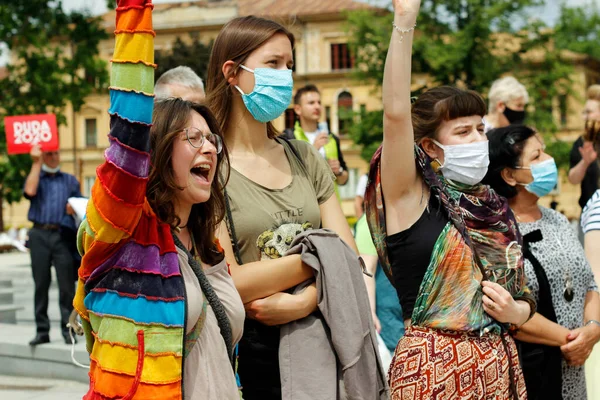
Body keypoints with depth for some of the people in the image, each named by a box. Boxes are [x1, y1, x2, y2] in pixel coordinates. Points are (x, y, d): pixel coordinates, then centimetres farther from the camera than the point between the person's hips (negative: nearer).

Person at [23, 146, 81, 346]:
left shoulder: (70, 180, 20)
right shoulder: (35, 177, 16)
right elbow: (30, 191, -7)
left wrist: (74, 208, -9)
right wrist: (37, 163, -2)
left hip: (63, 235, 0)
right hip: (39, 235, 0)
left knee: (66, 284, -6)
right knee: (41, 284, 1)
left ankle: (68, 329, -2)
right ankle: (42, 331, 5)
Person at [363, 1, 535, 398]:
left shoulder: (496, 212, 10)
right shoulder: (409, 198, -6)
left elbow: (523, 299, 17)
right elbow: (396, 113, -21)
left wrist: (514, 311, -6)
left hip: (500, 365, 5)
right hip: (435, 367, -5)